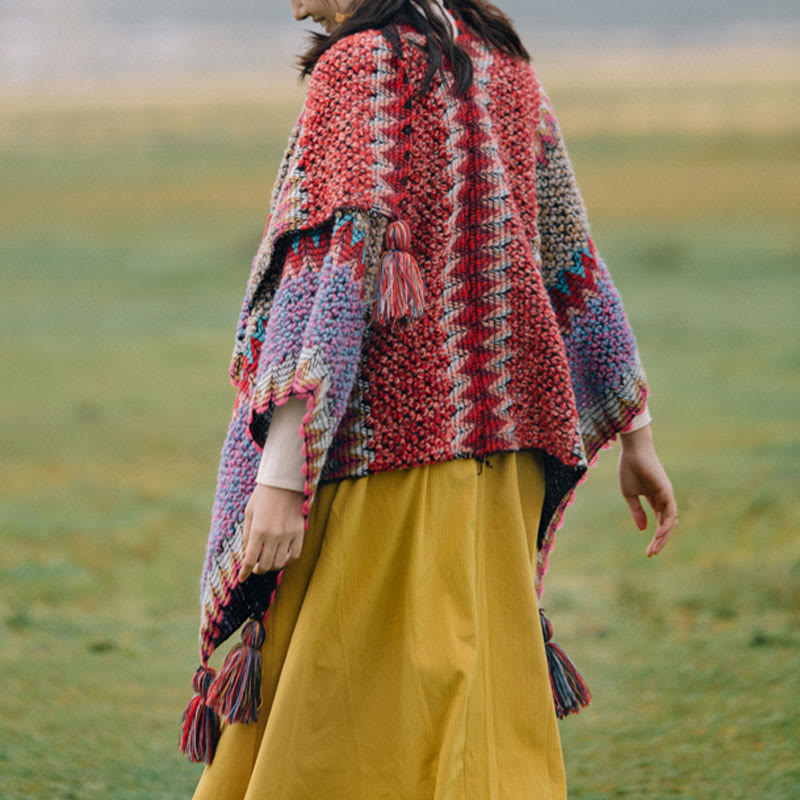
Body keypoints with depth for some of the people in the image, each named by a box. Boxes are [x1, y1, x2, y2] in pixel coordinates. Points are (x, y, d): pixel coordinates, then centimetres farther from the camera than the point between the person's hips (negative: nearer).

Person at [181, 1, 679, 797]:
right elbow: (572, 262, 17)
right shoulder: (505, 68, 12)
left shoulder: (360, 68, -10)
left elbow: (336, 279, -19)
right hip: (500, 443, 8)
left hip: (388, 444, -7)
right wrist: (635, 432, 23)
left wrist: (281, 471, -23)